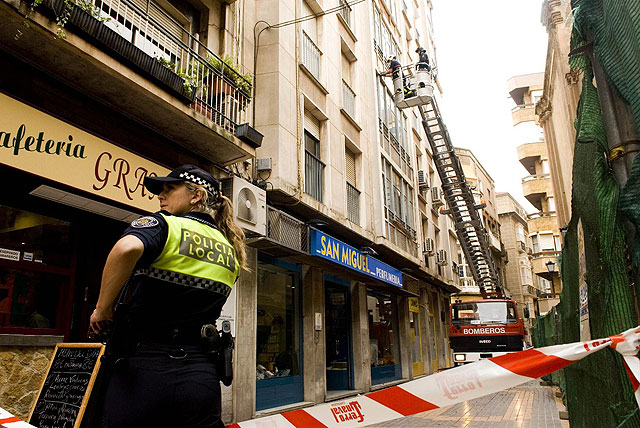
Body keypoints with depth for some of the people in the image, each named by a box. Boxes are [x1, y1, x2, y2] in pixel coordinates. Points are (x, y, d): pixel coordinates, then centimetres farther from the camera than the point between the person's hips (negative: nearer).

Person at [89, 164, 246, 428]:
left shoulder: (163, 224, -6)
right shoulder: (230, 251, 12)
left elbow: (128, 248, -27)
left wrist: (102, 309, -16)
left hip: (144, 367, -4)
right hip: (203, 375, 5)